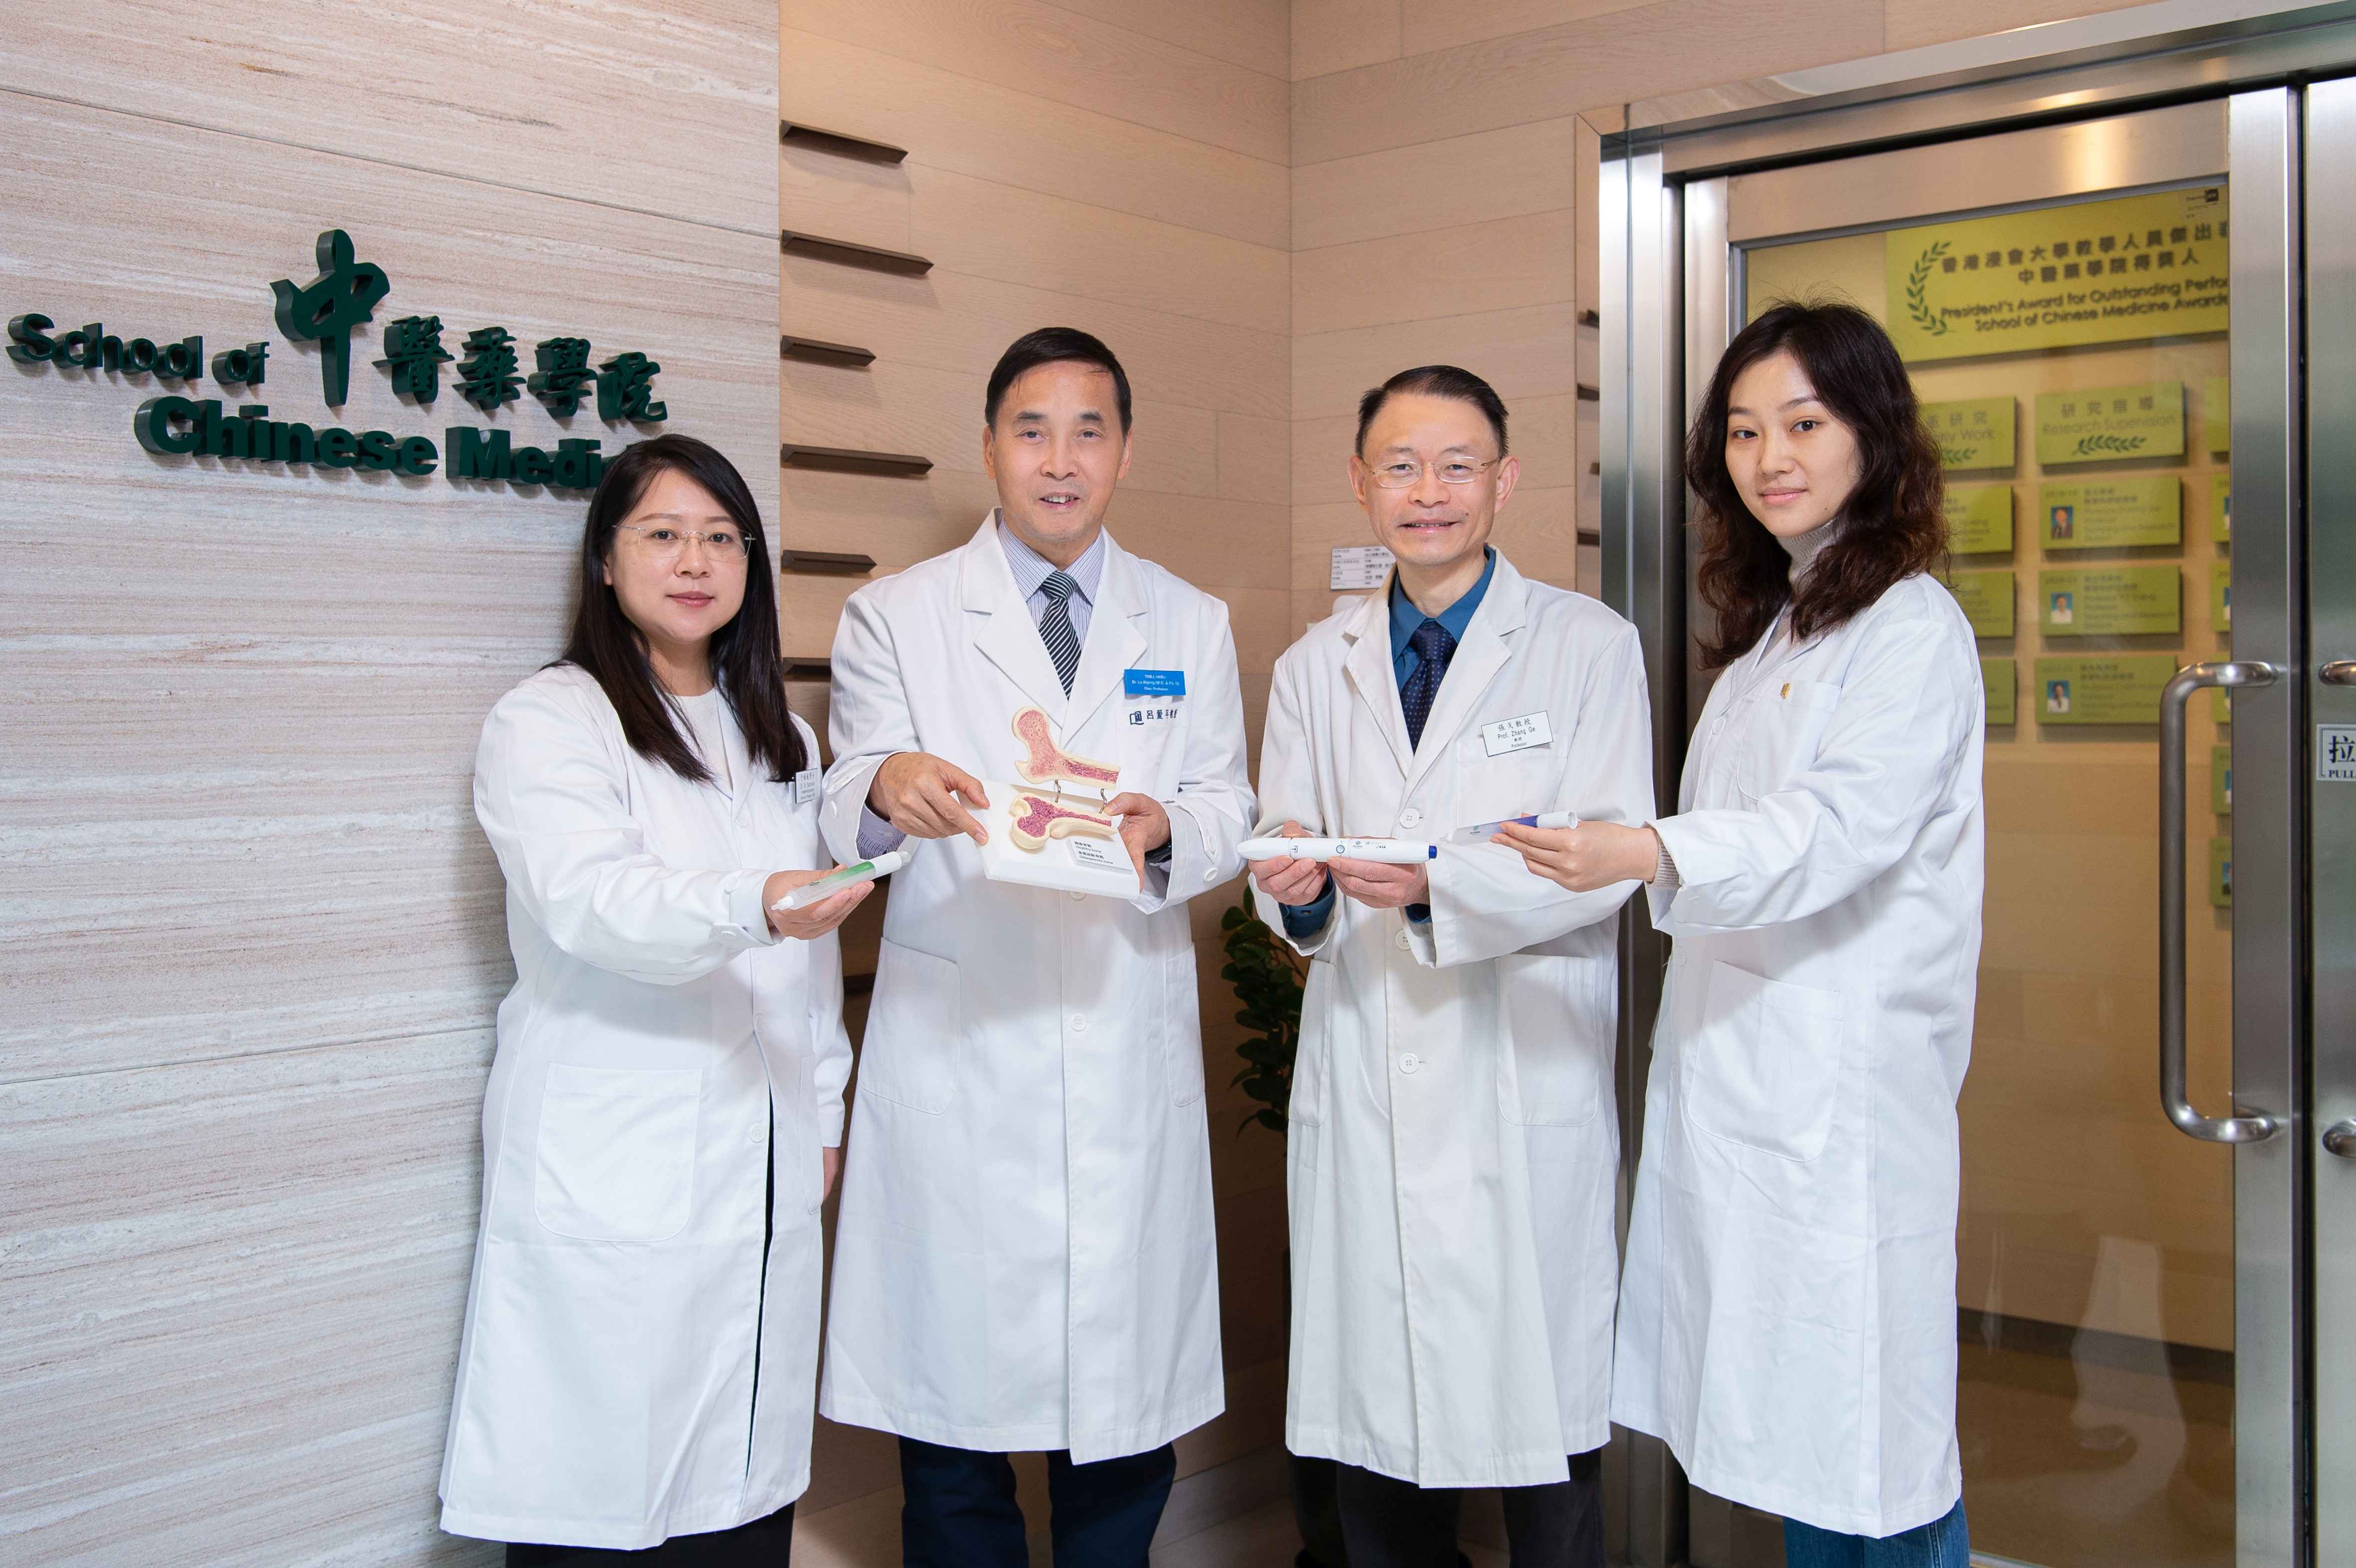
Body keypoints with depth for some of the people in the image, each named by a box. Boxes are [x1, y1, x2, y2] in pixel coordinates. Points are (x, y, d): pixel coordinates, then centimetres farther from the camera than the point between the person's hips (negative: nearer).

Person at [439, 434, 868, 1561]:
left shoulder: (779, 738, 18)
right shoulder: (546, 723, -3)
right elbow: (595, 902, -20)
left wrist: (825, 1108, 14)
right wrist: (752, 908, -37)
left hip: (764, 1170, 6)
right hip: (612, 1168, -5)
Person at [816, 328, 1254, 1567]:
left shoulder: (1191, 626, 14)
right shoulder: (895, 617, 7)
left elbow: (1227, 811, 8)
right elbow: (847, 814, -4)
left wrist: (1167, 828, -16)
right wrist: (887, 791, -28)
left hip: (1130, 1058, 2)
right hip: (956, 1057, -2)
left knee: (1127, 1386, 7)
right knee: (953, 1395, 3)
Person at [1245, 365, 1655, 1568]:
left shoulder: (1589, 646, 2)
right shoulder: (1312, 669, 13)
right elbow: (1287, 854, 10)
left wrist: (1440, 880, -21)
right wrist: (1295, 883, -14)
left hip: (1528, 1094, -3)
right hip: (1363, 1086, 3)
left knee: (1540, 1415, 2)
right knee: (1373, 1422, 8)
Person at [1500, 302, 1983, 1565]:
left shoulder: (1913, 629, -7)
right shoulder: (1770, 628, 20)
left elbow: (1842, 827, -22)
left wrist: (1650, 856, -36)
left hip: (1844, 1084, -8)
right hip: (1735, 1070, 8)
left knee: (1865, 1428, -4)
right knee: (1788, 1432, 12)